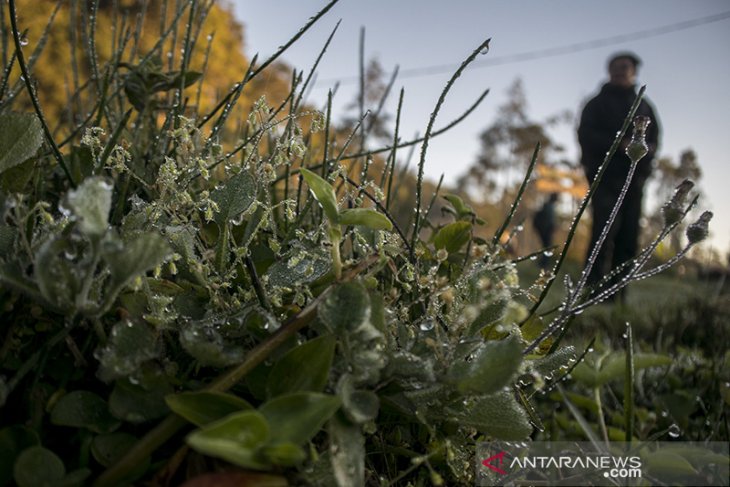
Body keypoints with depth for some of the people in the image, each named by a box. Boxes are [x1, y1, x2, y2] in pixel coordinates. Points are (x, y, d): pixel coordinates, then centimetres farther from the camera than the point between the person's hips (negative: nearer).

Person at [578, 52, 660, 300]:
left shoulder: (644, 107, 20)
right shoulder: (598, 103, 7)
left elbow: (654, 139, 20)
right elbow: (586, 135, -5)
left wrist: (648, 149, -5)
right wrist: (620, 144, -18)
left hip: (634, 179, 5)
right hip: (605, 176, -4)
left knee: (629, 237, 1)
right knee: (606, 228, -17)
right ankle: (594, 287, -16)